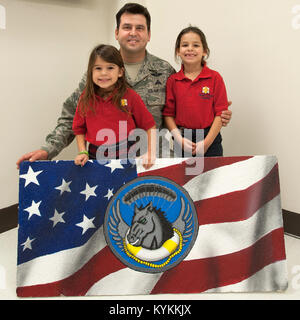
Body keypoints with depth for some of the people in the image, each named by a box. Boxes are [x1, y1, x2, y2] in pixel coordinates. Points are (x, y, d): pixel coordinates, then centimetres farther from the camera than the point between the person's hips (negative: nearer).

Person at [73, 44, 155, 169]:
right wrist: (82, 152, 0)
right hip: (95, 156, 2)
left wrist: (150, 153, -7)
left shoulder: (130, 96, -4)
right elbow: (79, 129, 13)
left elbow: (149, 126, 1)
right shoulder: (86, 98, 3)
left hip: (125, 155, -2)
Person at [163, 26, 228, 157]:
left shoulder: (215, 78, -1)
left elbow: (220, 113, -4)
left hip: (209, 140, -1)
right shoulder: (172, 81, 3)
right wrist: (179, 139, -10)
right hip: (182, 142, 1)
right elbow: (168, 114, 2)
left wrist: (206, 143, -11)